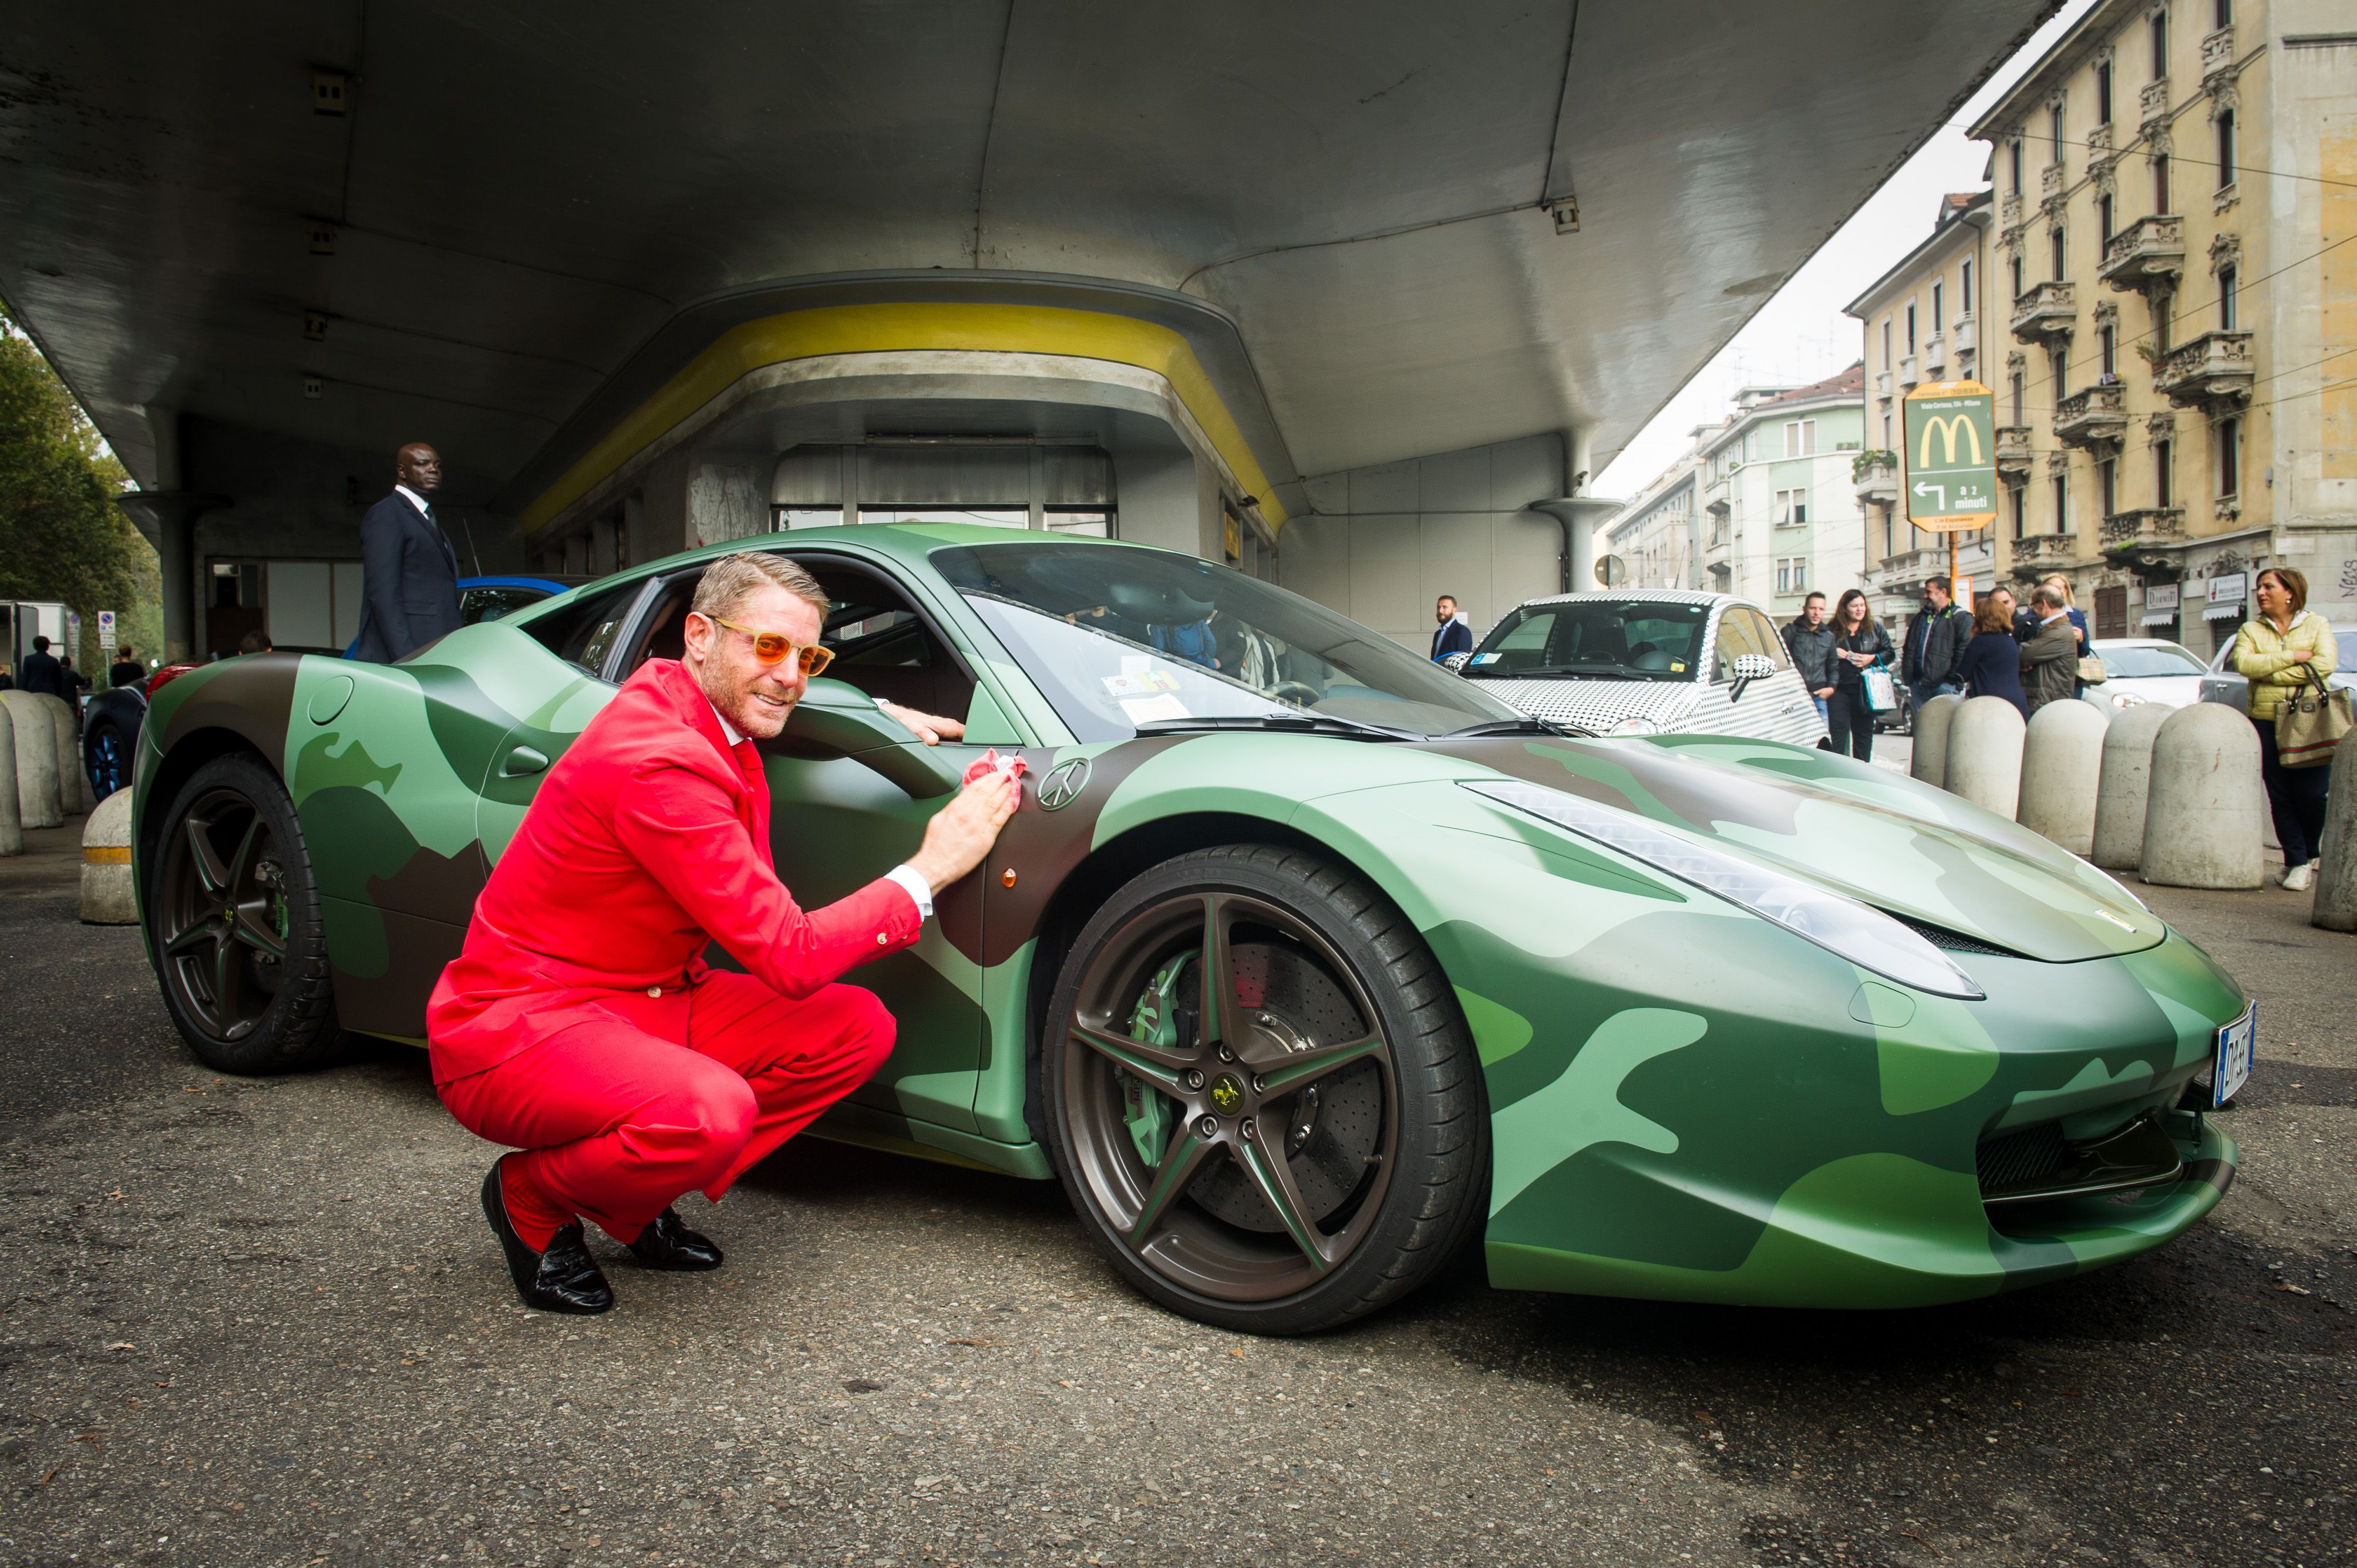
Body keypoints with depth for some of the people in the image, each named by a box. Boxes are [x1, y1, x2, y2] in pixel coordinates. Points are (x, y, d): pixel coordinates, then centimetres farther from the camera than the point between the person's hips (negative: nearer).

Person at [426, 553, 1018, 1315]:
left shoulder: (692, 703, 2)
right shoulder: (661, 764, -27)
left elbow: (773, 701, 31)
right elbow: (790, 956, -26)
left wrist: (881, 713, 14)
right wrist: (930, 870, -19)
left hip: (649, 998, 10)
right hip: (517, 1026, -10)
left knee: (859, 1027, -5)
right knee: (711, 1111, -38)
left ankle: (635, 1203, 5)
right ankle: (534, 1197, -4)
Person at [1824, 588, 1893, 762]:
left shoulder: (1876, 628, 9)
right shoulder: (1833, 630, 3)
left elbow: (1889, 653, 10)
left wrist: (1873, 658, -7)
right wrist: (1834, 653, -10)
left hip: (1866, 688, 2)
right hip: (1839, 688, -2)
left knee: (1864, 731, 7)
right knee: (1838, 731, -5)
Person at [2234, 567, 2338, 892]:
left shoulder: (2316, 625, 7)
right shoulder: (2251, 630, 11)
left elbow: (2325, 664, -10)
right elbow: (2243, 663, -8)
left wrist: (2270, 673, -12)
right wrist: (2292, 657, -13)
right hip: (2266, 721, 2)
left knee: (2312, 795, -6)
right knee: (2280, 797, 0)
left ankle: (2310, 853, 18)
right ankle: (2297, 861, 8)